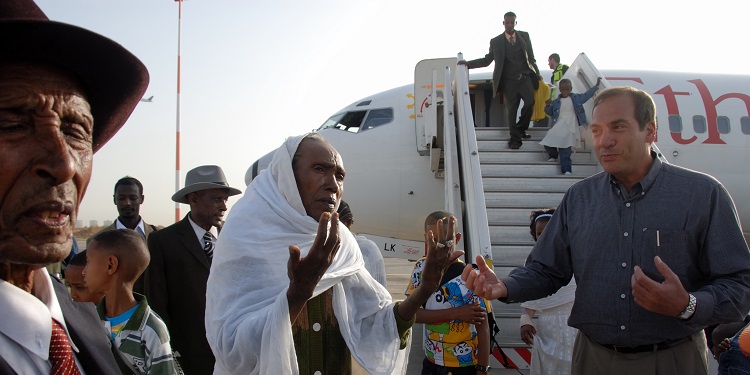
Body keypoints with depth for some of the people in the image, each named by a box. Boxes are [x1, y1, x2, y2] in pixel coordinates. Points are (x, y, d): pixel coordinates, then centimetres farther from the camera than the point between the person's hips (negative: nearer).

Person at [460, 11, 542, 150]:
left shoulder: (524, 36, 10)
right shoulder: (496, 41, 6)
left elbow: (531, 57, 15)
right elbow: (487, 60, 10)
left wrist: (537, 73, 13)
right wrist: (468, 63, 0)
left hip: (525, 77, 1)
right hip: (509, 81, -1)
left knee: (530, 102, -19)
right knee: (511, 110, -2)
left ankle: (521, 128, 2)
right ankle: (515, 139, 8)